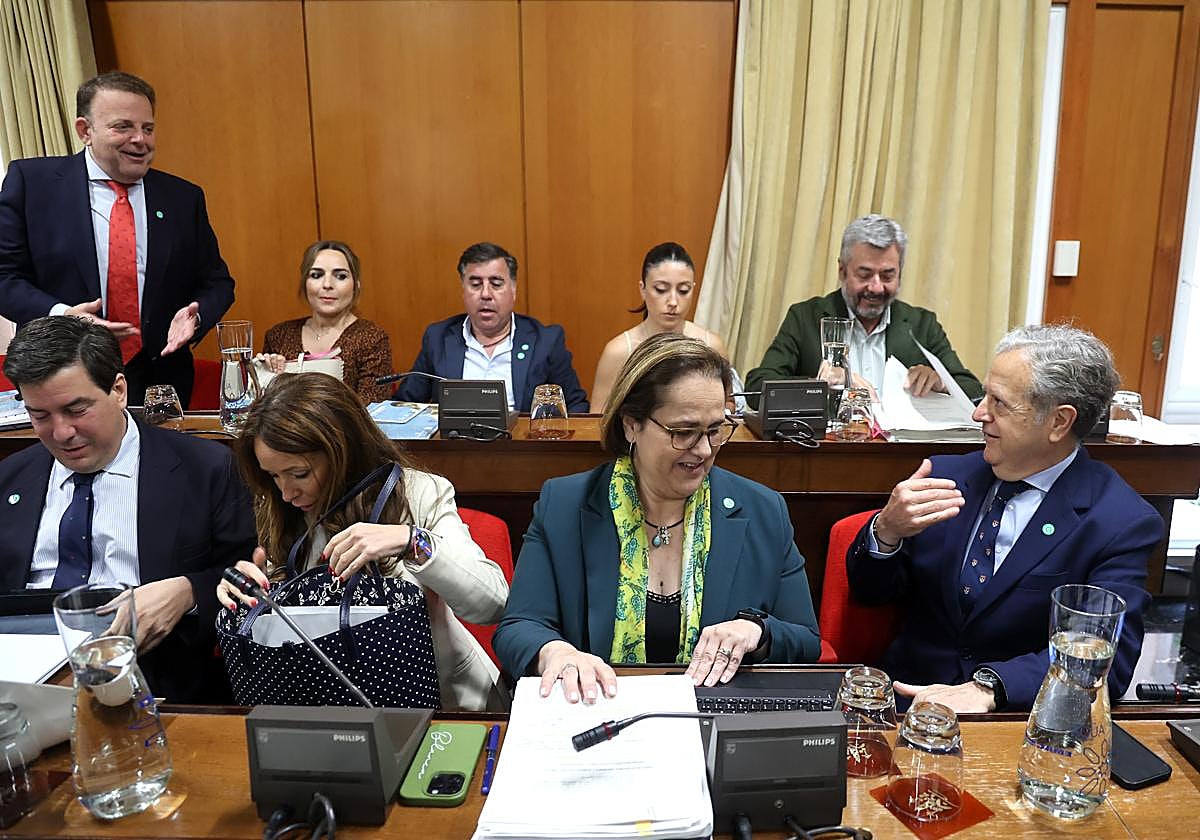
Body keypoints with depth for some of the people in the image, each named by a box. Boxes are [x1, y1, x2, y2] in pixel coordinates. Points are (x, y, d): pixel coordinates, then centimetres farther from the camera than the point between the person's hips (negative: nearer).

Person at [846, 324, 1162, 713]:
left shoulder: (1125, 523, -6)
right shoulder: (946, 476, 4)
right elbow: (869, 591, 6)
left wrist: (987, 688, -31)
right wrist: (886, 531, -16)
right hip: (909, 697, 2)